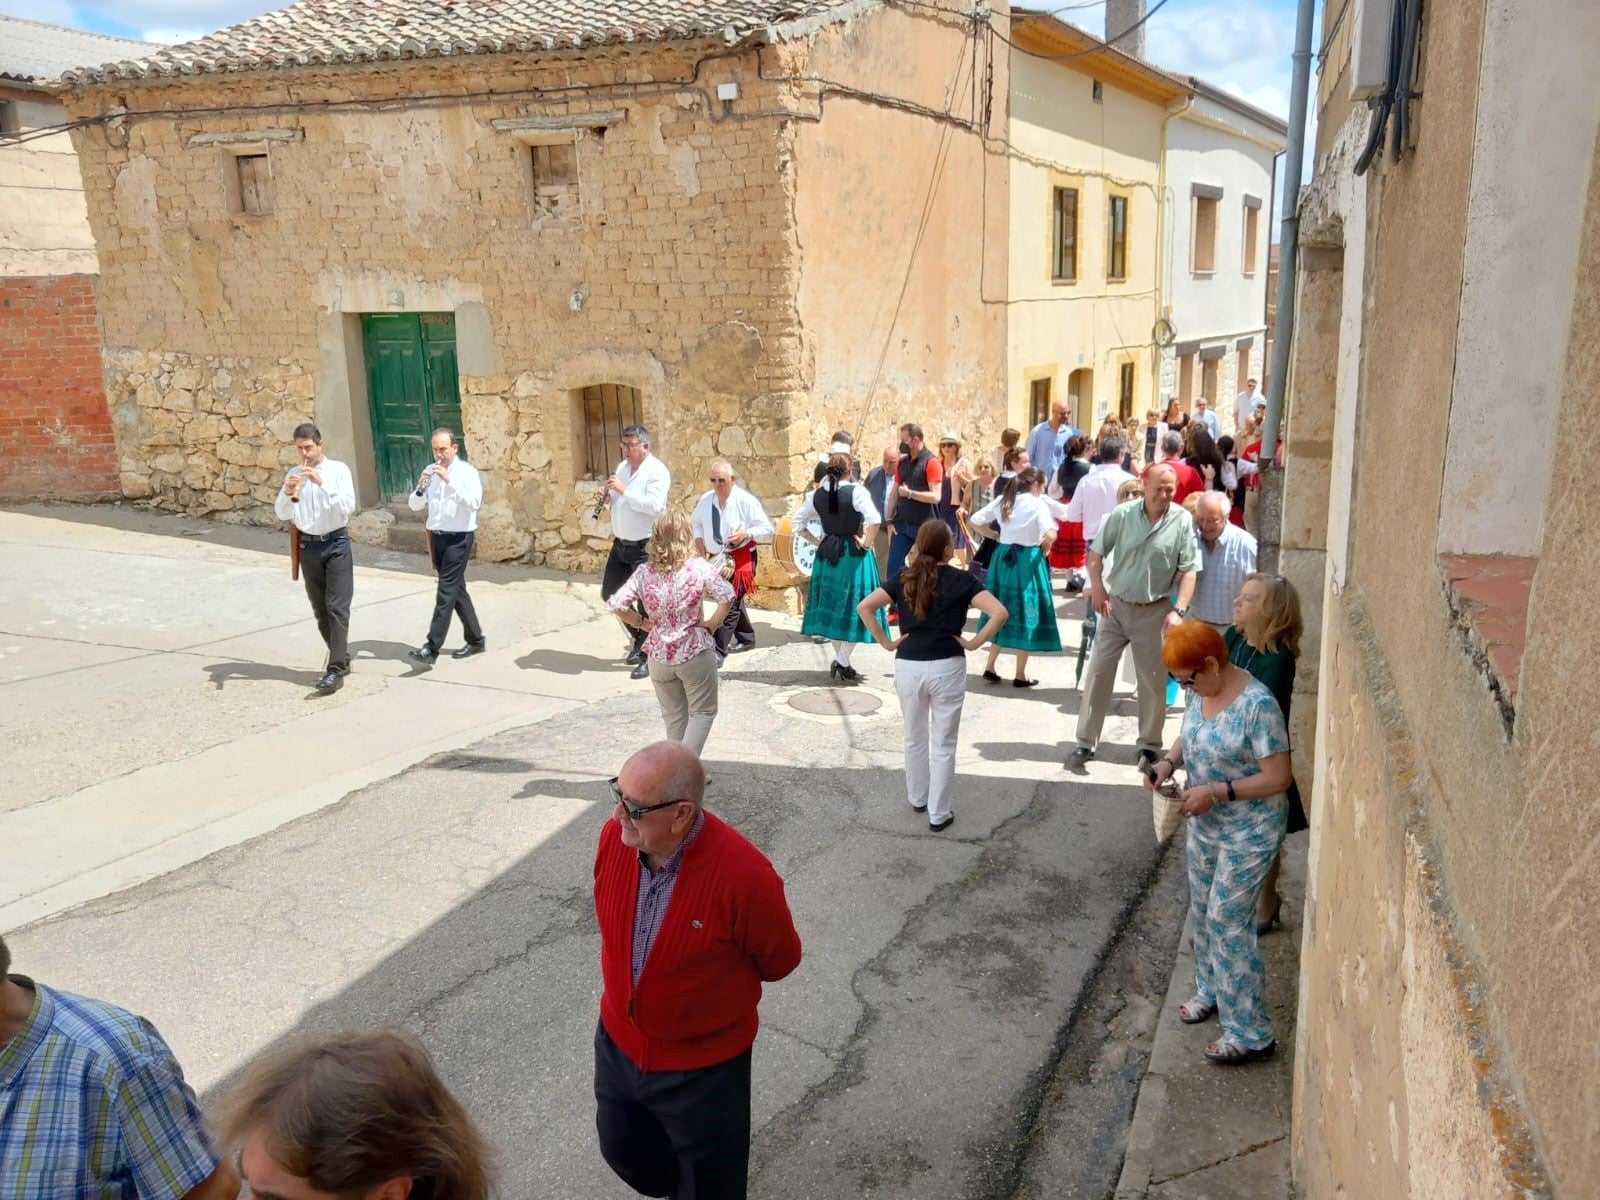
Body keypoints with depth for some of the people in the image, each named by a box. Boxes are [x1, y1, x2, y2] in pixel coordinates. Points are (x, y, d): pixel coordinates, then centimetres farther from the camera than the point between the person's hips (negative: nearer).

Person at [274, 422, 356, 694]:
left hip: (336, 544, -4)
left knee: (337, 607, -8)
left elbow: (348, 506, -17)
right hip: (308, 546, 5)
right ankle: (341, 658, 28)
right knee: (319, 609, 12)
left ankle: (336, 670, -8)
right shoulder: (294, 473, 6)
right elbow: (281, 514, 1)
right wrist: (288, 493, -18)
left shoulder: (339, 470, -4)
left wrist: (322, 483, -25)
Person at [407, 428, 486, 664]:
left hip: (458, 538, -6)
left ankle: (432, 646, -9)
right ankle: (475, 640, 24)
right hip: (437, 537, 6)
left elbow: (474, 503, -23)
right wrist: (421, 487, -14)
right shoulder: (430, 471, 8)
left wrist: (449, 481, -28)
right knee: (457, 589, 13)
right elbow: (414, 505, 6)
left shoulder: (467, 471, -9)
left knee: (447, 591, -9)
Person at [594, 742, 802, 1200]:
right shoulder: (614, 836, -18)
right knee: (623, 1151, 28)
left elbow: (779, 959, -14)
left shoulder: (743, 874, -34)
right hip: (618, 1044, 5)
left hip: (703, 1066, -5)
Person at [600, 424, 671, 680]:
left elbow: (654, 505, -27)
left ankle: (648, 656, 10)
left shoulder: (657, 471, -14)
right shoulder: (621, 467, 10)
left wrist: (624, 490, -24)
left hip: (645, 547, -8)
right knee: (609, 594, 14)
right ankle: (638, 638, 33)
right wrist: (607, 498, -4)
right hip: (620, 544, 8)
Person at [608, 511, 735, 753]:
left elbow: (616, 604, -8)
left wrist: (642, 623, 2)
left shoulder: (644, 572, -4)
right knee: (702, 712, 11)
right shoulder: (698, 568, -13)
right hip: (695, 652, -3)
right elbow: (727, 595, -22)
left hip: (659, 655, 3)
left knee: (674, 716, 20)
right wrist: (713, 623, -8)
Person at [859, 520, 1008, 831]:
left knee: (915, 738, 23)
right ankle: (938, 814, 16)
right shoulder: (961, 580, -5)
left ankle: (917, 799, 39)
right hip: (947, 668, -3)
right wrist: (974, 643, -7)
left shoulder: (904, 579, 3)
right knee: (943, 744, 10)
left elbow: (864, 607, -4)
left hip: (908, 667, 3)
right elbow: (999, 612, -16)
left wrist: (885, 642, 1)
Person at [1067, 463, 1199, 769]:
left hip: (1154, 611, -1)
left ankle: (1149, 746, 24)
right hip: (1114, 605, 1)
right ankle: (1085, 743, 13)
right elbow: (1095, 553, 0)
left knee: (1153, 681, 8)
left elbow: (1188, 571, -9)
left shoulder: (1182, 521, -9)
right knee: (1097, 673, 4)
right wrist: (1097, 587, -14)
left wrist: (1179, 610, -19)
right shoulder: (1122, 514, -6)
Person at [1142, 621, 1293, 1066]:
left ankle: (1252, 1034, 10)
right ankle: (1211, 990, 43)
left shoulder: (1257, 705, -27)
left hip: (1248, 834, -8)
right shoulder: (1200, 692, -4)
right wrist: (1168, 761, -6)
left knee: (1228, 923, -3)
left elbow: (1278, 778, -24)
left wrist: (1216, 791, -28)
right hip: (1204, 826, 8)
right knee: (1203, 913, 20)